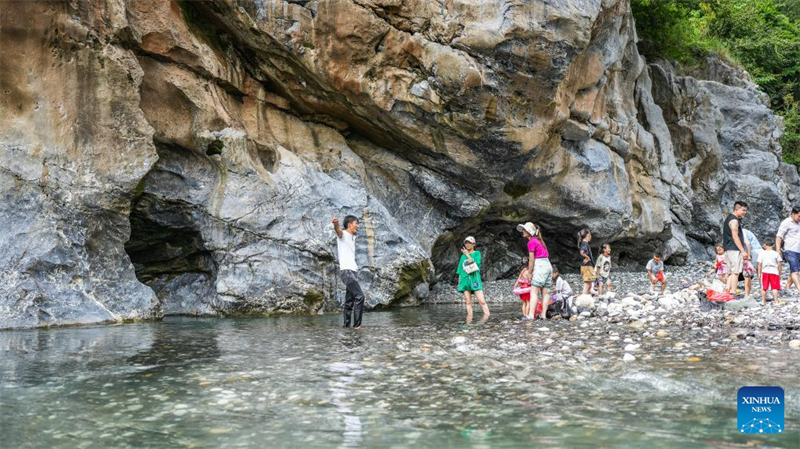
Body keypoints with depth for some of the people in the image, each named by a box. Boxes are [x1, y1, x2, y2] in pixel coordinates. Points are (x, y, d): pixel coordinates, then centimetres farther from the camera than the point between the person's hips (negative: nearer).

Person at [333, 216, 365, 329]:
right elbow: (338, 230, -31)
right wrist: (336, 224, -50)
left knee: (350, 300, 9)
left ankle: (347, 325, 13)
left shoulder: (353, 237, 19)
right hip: (346, 271, -9)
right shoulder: (343, 234, -6)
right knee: (359, 296, -16)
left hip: (353, 271, 9)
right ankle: (357, 324, -15)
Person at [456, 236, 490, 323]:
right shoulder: (463, 256, 17)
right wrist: (459, 282, 14)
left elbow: (476, 264, -11)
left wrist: (467, 255, -10)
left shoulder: (477, 253, 7)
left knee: (481, 301, -13)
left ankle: (487, 314, -6)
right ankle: (469, 319, -4)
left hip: (474, 279, -3)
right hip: (465, 280, 3)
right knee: (468, 302, -1)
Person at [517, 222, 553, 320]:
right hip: (548, 265, 9)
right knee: (545, 292, 6)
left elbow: (531, 260, -10)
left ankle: (531, 315, -20)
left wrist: (529, 273, -4)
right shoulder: (539, 241, 19)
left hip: (540, 266, -9)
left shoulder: (531, 242, -6)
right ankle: (544, 315, 2)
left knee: (534, 292, -12)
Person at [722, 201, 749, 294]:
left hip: (728, 249, 10)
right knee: (735, 272, -10)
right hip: (734, 249, -10)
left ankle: (727, 289, 7)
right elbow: (735, 236, -18)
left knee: (730, 272, 10)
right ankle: (733, 293, -11)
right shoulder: (734, 220, -12)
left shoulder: (730, 218, 20)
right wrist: (743, 251, -18)